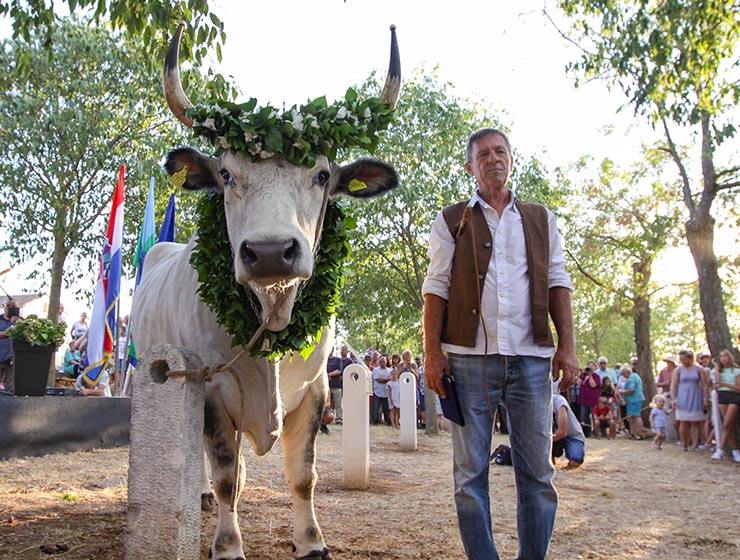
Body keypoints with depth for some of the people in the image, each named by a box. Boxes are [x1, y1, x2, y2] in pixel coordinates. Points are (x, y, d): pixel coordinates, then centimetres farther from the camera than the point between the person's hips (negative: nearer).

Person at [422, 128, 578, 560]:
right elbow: (436, 288, 5)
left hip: (532, 358, 2)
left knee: (537, 470, 4)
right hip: (470, 357, -1)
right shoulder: (452, 221, 11)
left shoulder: (541, 220, 17)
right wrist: (432, 352, -4)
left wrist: (567, 346, 1)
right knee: (471, 470, 2)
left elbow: (558, 283, 12)